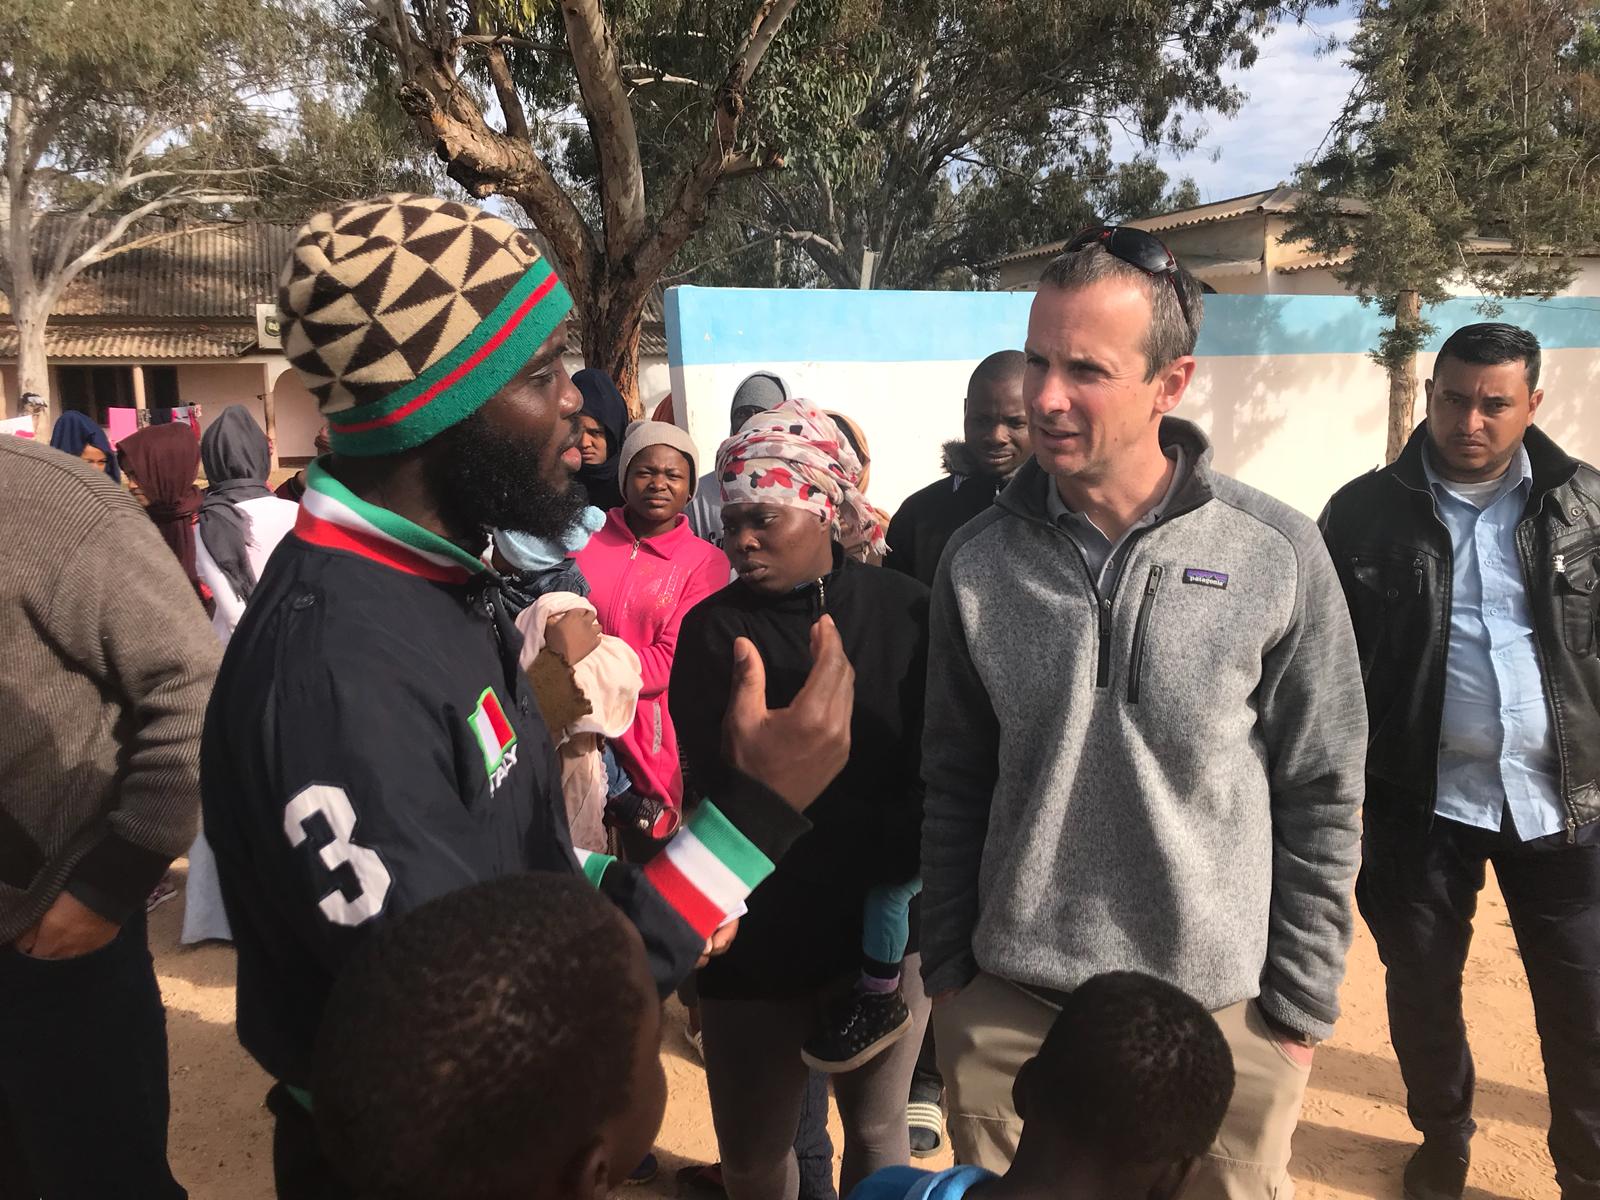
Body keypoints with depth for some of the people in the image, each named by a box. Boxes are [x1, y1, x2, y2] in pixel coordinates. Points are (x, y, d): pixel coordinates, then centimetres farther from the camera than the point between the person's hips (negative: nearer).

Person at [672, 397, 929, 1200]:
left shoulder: (904, 611, -6)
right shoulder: (712, 632, -7)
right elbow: (731, 791, -11)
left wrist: (906, 885, -18)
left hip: (892, 929, 1)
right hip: (759, 945, 0)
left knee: (879, 1133, 18)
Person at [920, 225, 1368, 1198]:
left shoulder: (1277, 555, -9)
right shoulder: (979, 560, -5)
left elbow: (1321, 796, -3)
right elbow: (953, 788, 3)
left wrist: (1302, 1001, -1)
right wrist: (947, 972, 4)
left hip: (1223, 1011, -1)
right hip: (1008, 1009, 2)